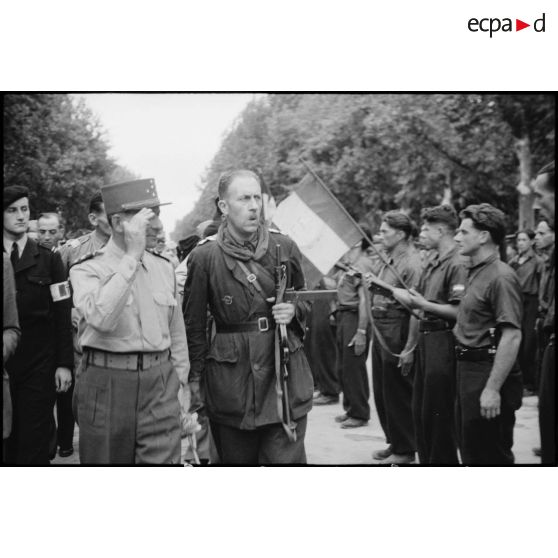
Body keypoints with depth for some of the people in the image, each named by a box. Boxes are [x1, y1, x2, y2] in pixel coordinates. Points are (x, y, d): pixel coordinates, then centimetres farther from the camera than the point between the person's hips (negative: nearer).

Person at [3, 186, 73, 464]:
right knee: (6, 441, 4)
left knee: (35, 443, 0)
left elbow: (63, 314, 2)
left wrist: (64, 363, -4)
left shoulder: (48, 259, 5)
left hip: (39, 367, 0)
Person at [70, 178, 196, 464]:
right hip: (107, 385, -3)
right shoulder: (87, 270, -6)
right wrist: (132, 256, -22)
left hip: (161, 386, 3)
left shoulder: (163, 267, 10)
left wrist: (181, 384, 16)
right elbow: (101, 318, -26)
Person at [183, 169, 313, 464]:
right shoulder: (204, 256, -5)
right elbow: (194, 323, 2)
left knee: (287, 458, -3)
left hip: (283, 370, 1)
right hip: (230, 375, -1)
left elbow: (303, 298, 19)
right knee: (236, 459, 9)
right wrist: (195, 378, 4)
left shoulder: (285, 247, 3)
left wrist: (293, 310, -4)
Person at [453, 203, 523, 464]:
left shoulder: (501, 277, -18)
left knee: (490, 456, -1)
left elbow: (511, 336, -24)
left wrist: (493, 389, -27)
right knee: (469, 451, 17)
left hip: (488, 372, -10)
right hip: (468, 370, 10)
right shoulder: (475, 272, 13)